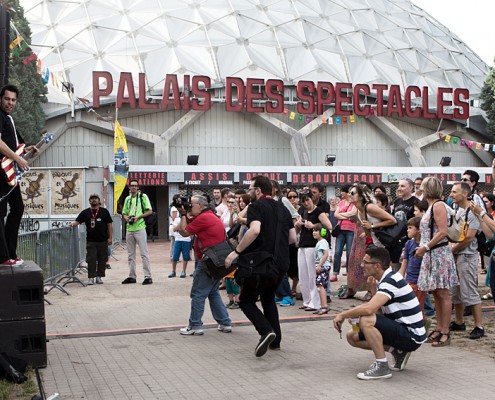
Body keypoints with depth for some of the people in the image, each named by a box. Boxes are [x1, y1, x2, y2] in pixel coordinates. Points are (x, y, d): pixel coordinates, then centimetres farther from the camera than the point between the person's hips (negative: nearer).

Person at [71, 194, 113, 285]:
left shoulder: (104, 211, 6)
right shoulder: (85, 212, 8)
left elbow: (109, 225, 5)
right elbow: (77, 221, 2)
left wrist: (110, 238, -1)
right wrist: (72, 224, -22)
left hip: (103, 240, 0)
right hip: (91, 241, 0)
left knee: (102, 260, 4)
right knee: (91, 260, -4)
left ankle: (99, 276, 14)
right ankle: (91, 277, 0)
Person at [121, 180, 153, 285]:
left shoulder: (143, 197, 1)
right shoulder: (128, 199, 17)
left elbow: (150, 211, -4)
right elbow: (124, 213, 22)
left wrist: (138, 217, -15)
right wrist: (126, 217, -1)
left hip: (140, 228, -6)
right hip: (129, 228, 6)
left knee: (144, 253, -8)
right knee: (131, 254, 11)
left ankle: (148, 276, -6)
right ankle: (132, 276, 18)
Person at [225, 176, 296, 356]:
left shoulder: (256, 206, -8)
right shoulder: (282, 208, 14)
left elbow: (254, 230, -26)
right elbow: (292, 237, 14)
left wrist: (236, 251, -21)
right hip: (281, 263, 7)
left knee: (246, 301, 6)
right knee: (268, 298, 24)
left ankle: (266, 331, -16)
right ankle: (275, 340, 18)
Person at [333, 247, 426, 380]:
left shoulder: (391, 280, -21)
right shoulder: (384, 279, 9)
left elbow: (368, 309, -35)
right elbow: (379, 312, 6)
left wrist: (343, 315, -20)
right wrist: (373, 287, -4)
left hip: (412, 336, -10)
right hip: (401, 330, 10)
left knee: (365, 320, -29)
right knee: (352, 337, 9)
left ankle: (382, 366, -17)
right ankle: (397, 351, 11)